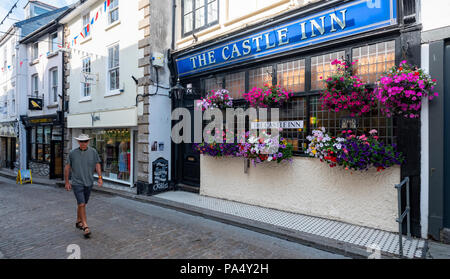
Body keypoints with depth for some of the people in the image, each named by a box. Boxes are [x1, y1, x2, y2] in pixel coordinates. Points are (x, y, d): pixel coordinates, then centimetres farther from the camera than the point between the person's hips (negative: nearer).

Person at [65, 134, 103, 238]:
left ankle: (78, 221, 35)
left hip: (89, 183, 2)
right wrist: (67, 182, 6)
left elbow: (97, 165, 3)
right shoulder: (73, 153, -3)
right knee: (81, 204, -9)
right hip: (77, 183, -2)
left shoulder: (93, 152, 0)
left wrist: (100, 177, -7)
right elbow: (67, 168, 5)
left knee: (82, 204, 16)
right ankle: (85, 226, -5)